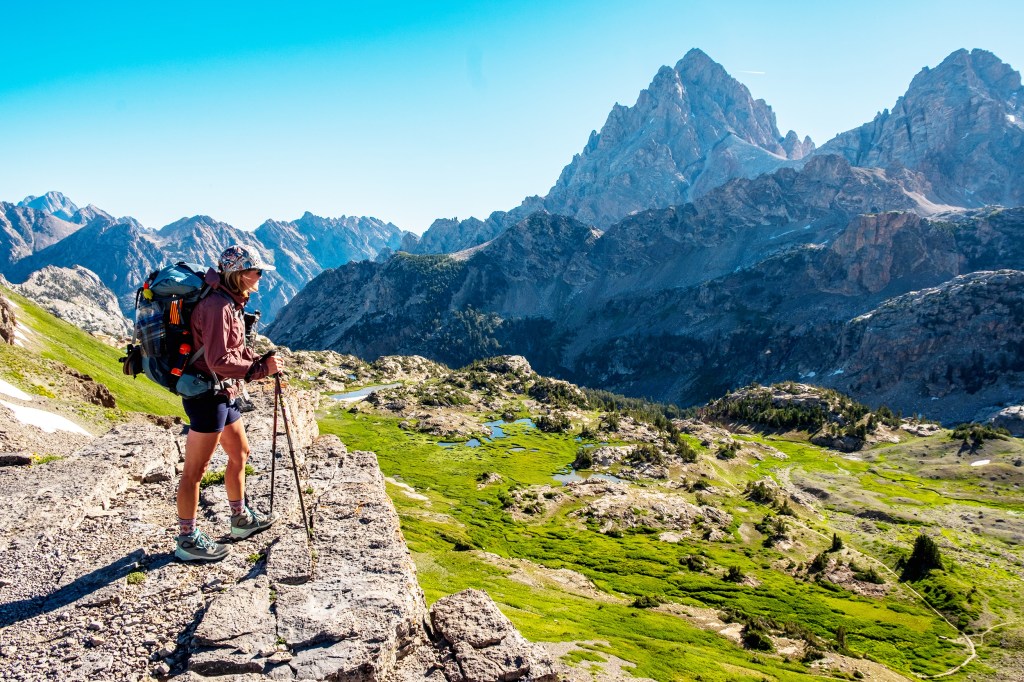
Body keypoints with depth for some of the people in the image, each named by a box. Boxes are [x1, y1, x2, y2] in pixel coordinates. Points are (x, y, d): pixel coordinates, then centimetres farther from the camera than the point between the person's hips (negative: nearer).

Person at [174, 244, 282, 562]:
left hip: (225, 394, 11)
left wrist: (262, 363, 0)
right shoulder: (217, 306, -21)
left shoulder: (231, 303, 11)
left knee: (239, 453, 21)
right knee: (195, 470, 0)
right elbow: (219, 360, -26)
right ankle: (187, 540, 11)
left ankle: (241, 518, 36)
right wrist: (260, 369, -19)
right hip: (207, 395, -11)